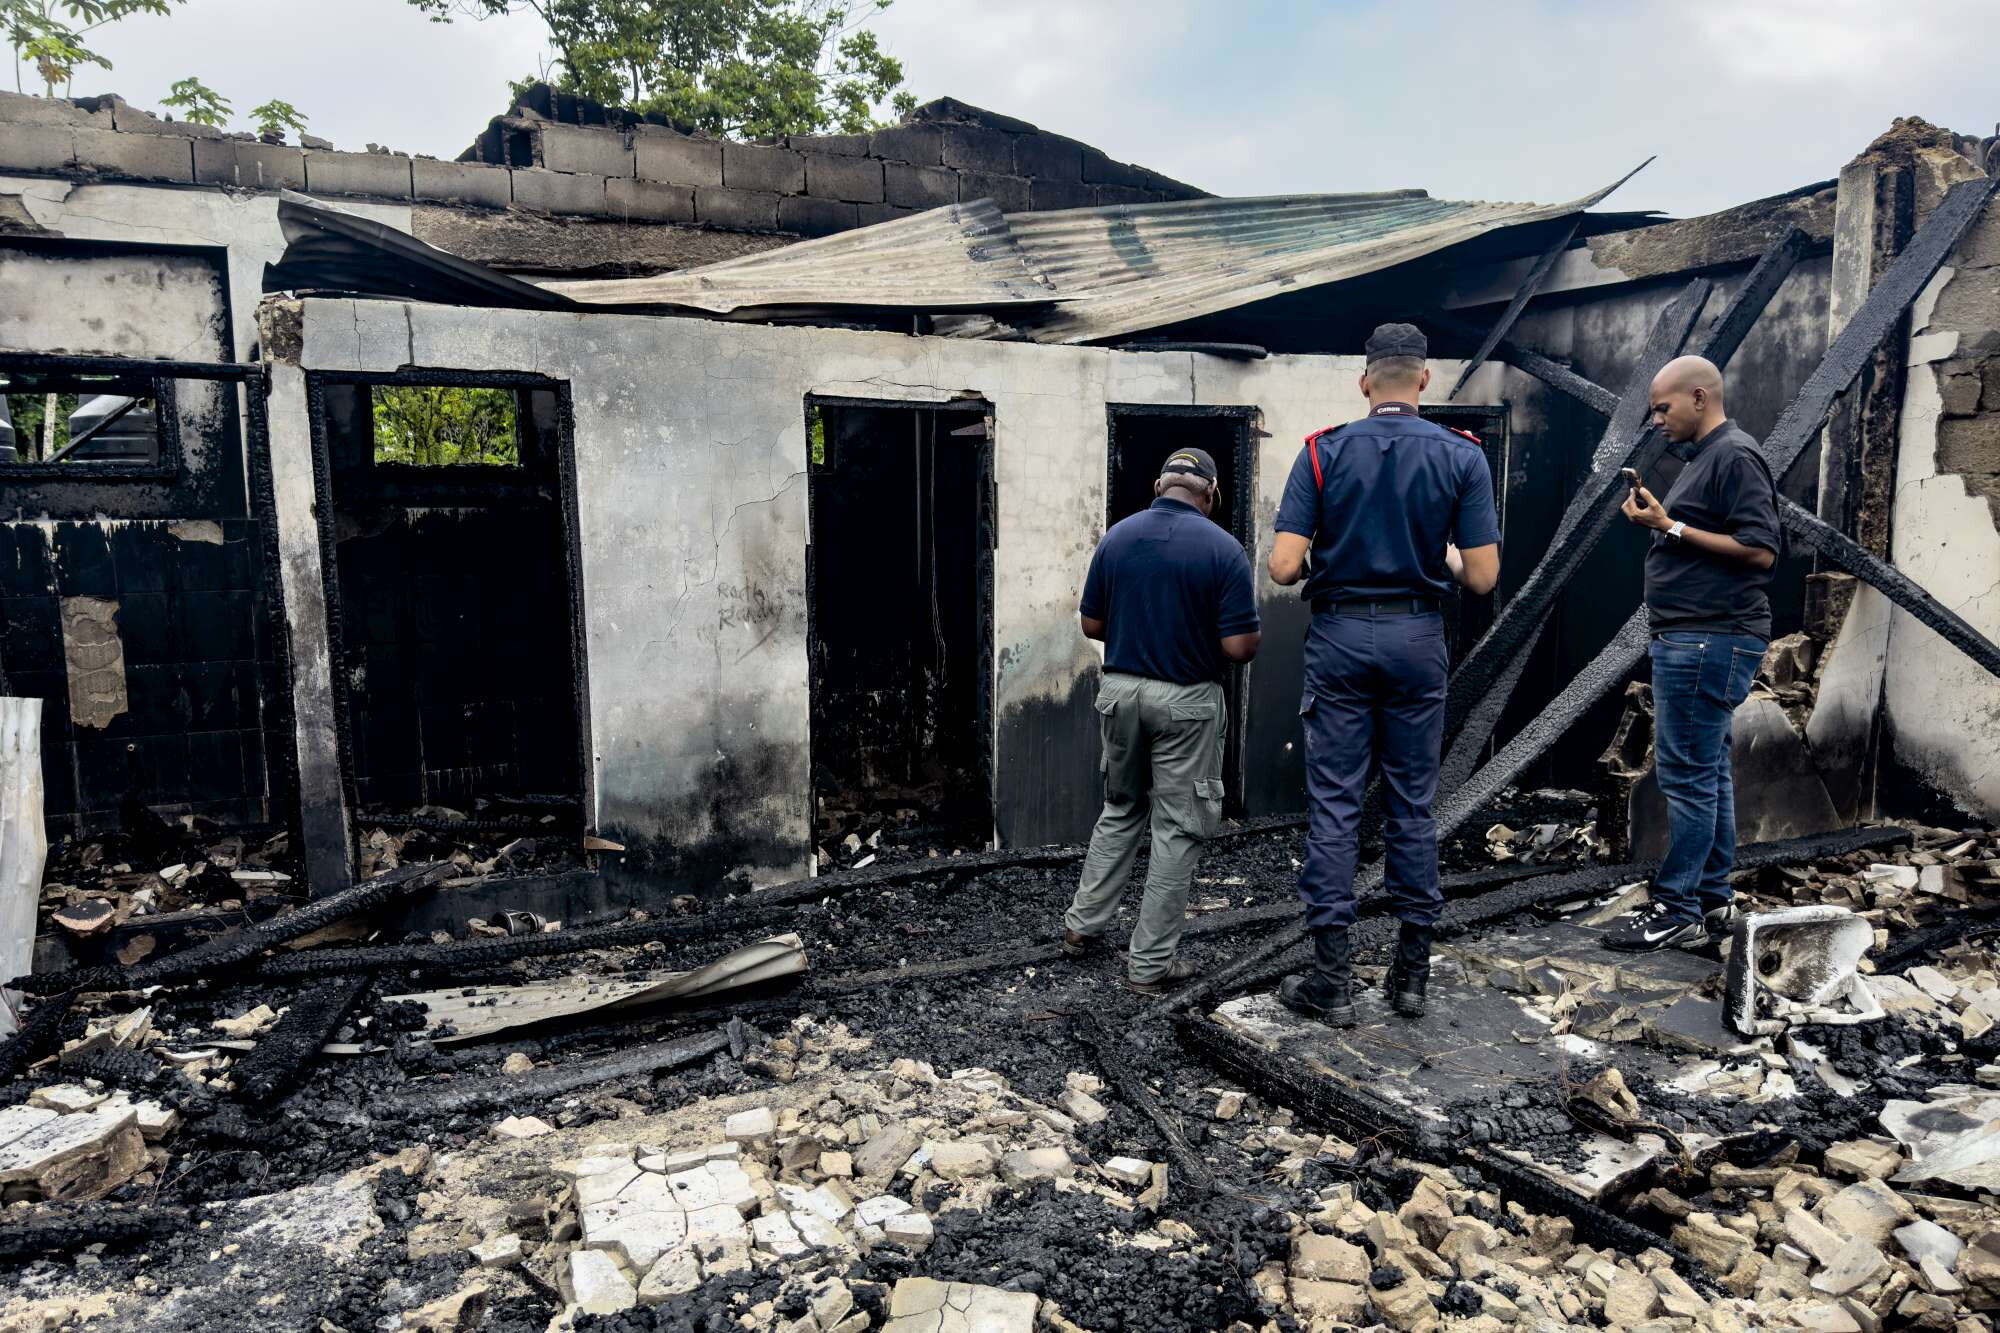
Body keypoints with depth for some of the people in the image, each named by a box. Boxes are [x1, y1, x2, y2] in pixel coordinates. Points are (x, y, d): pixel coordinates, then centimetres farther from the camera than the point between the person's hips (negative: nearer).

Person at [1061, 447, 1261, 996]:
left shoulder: (1116, 537, 0)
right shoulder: (1223, 549, -12)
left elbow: (1092, 624, 5)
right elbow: (1239, 646, -14)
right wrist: (1253, 635, 8)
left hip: (1119, 691, 4)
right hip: (1186, 702, -4)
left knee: (1120, 810, 23)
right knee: (1178, 829, 6)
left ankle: (1083, 924, 27)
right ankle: (1151, 963, 11)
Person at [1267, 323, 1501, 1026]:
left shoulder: (1323, 452, -4)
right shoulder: (1462, 456, -1)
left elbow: (1283, 565, -10)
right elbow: (1482, 576, -5)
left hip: (1339, 636, -1)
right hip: (1418, 638, 2)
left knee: (1334, 804, 3)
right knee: (1413, 806, 11)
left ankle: (1333, 979, 6)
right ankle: (1412, 969, 19)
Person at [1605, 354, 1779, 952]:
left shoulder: (1735, 456, -11)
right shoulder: (1703, 457, 20)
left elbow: (1759, 549, -19)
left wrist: (1672, 527, -17)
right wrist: (1658, 519, 12)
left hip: (1709, 640, -11)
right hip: (1693, 639, 11)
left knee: (1686, 774, -8)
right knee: (1707, 773, 13)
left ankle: (1677, 911, -2)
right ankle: (1713, 899, 21)